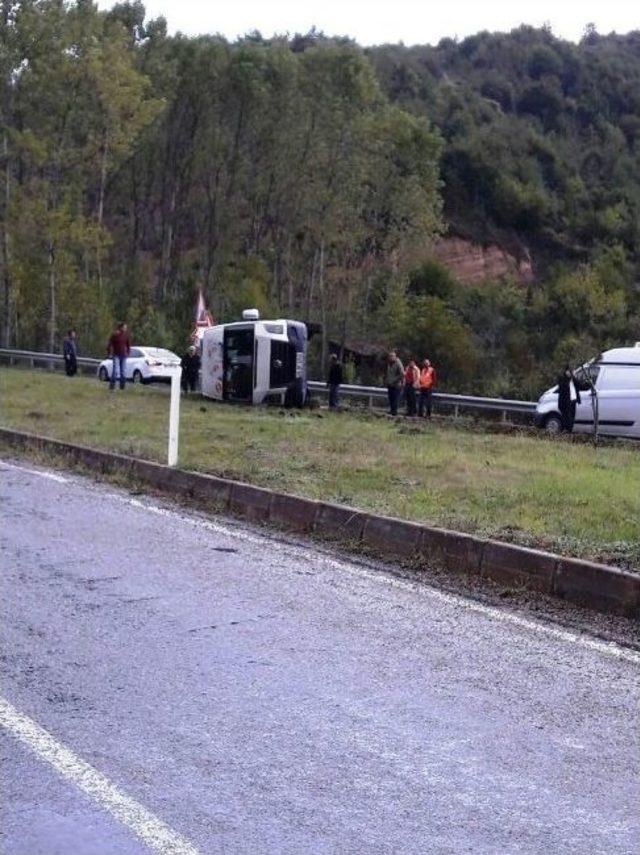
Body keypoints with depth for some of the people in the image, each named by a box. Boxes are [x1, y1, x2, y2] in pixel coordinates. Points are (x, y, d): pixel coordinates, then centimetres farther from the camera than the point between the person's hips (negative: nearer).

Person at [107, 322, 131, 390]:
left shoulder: (126, 335, 3)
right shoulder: (114, 335, -8)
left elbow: (128, 345, 15)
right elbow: (110, 345, -4)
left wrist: (128, 353, 10)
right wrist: (109, 353, -5)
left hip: (123, 356, 4)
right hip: (116, 355, -4)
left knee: (123, 372, 7)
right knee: (115, 371, -14)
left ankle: (122, 387, 14)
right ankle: (112, 387, -10)